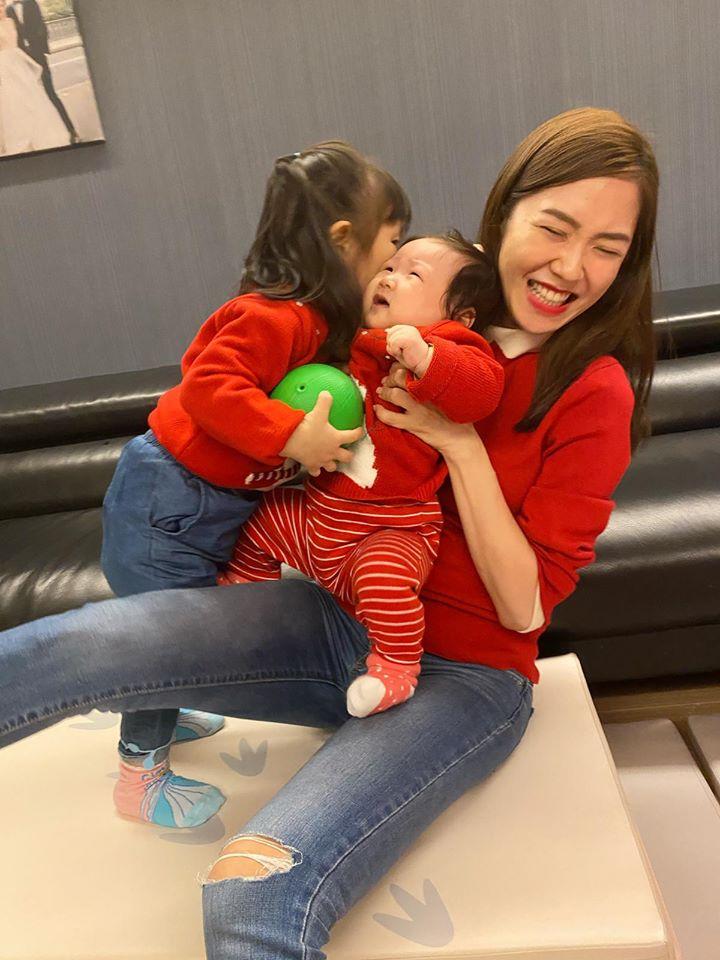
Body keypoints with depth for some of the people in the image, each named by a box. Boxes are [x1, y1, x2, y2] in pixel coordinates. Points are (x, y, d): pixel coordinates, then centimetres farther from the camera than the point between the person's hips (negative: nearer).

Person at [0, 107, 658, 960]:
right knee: (77, 644, -20)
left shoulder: (593, 392, -8)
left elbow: (524, 606, -11)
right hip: (338, 613, 3)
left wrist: (461, 443, -19)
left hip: (462, 674, -2)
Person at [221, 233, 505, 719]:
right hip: (316, 512, 8)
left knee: (382, 573, -35)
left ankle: (397, 666, -8)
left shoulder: (454, 350, -11)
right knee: (258, 524, 19)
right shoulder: (356, 345, 11)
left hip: (391, 529, -8)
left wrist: (422, 354, -44)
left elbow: (480, 391, -35)